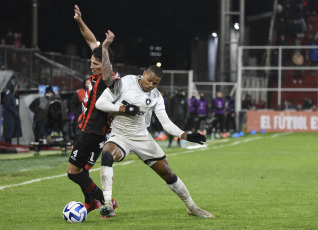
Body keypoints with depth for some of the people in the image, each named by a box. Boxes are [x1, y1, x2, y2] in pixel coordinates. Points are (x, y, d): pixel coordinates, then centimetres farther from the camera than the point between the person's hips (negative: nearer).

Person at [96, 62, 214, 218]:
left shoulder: (156, 96, 0)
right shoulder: (124, 83, -11)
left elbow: (166, 123, -1)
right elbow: (100, 103, -10)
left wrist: (185, 136, -16)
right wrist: (124, 108, -21)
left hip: (142, 138, 4)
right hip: (119, 136, -3)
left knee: (166, 172, 3)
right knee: (107, 154, -37)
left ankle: (192, 207, 22)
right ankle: (107, 204, -38)